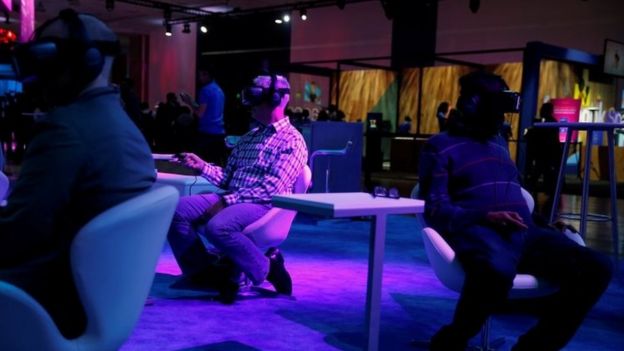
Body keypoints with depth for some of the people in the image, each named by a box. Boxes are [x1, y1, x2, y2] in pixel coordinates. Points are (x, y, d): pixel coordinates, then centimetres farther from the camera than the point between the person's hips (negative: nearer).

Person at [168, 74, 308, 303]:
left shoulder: (292, 141, -5)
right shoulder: (249, 138, 21)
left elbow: (272, 188, -16)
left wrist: (227, 202, -20)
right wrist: (202, 166, 3)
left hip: (263, 206, -7)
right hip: (231, 201, 8)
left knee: (218, 226, -36)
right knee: (177, 210, -13)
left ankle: (266, 268, -11)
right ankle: (203, 272, -1)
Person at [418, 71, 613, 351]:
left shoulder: (498, 143, 28)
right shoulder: (440, 146, 7)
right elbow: (436, 210, -3)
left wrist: (544, 222, 15)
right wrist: (485, 217, -20)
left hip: (522, 233, 7)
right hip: (479, 231, -7)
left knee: (596, 268, -17)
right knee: (498, 269, -44)